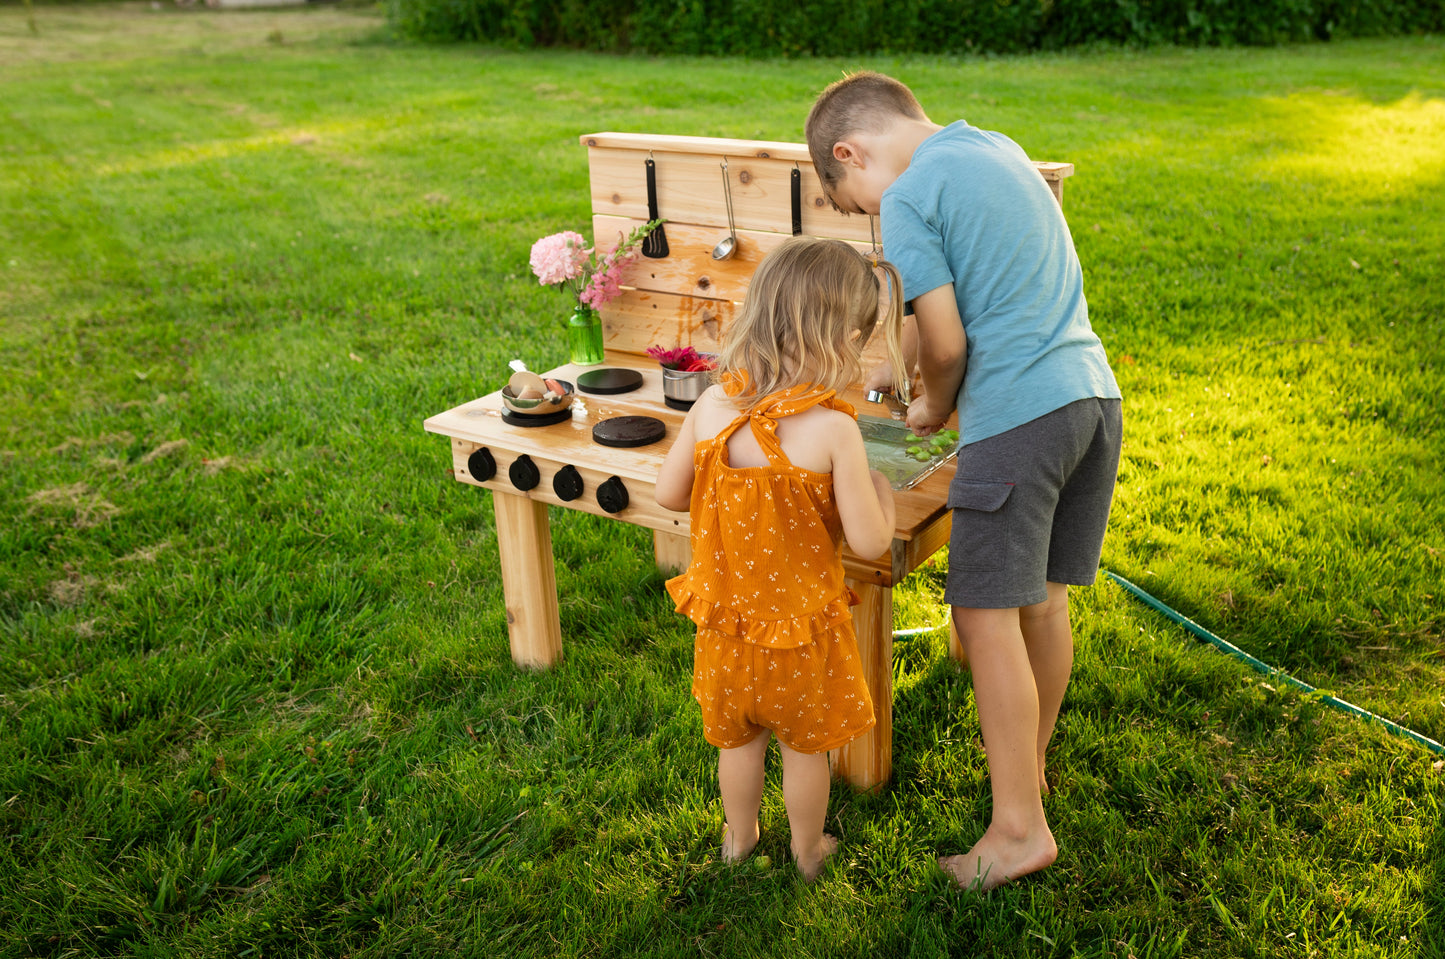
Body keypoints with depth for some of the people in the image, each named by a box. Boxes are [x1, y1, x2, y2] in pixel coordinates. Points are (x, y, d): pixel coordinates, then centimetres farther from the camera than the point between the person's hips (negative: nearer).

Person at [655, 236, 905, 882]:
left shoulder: (711, 407, -14)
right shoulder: (833, 429, -26)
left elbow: (669, 493, -2)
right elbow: (869, 542, -21)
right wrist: (879, 490, -1)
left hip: (726, 616, 4)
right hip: (802, 622, -3)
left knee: (738, 737, 26)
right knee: (806, 744, 22)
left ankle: (738, 836, 48)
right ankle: (807, 851, 43)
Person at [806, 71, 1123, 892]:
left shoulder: (908, 198, -8)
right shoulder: (996, 148, 18)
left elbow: (947, 344, -10)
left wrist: (935, 409, 10)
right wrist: (895, 364, 29)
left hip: (1017, 415, -8)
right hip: (1095, 393, 8)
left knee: (988, 618, -2)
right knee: (1043, 602, 18)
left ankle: (1020, 827, 4)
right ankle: (1029, 762, 34)